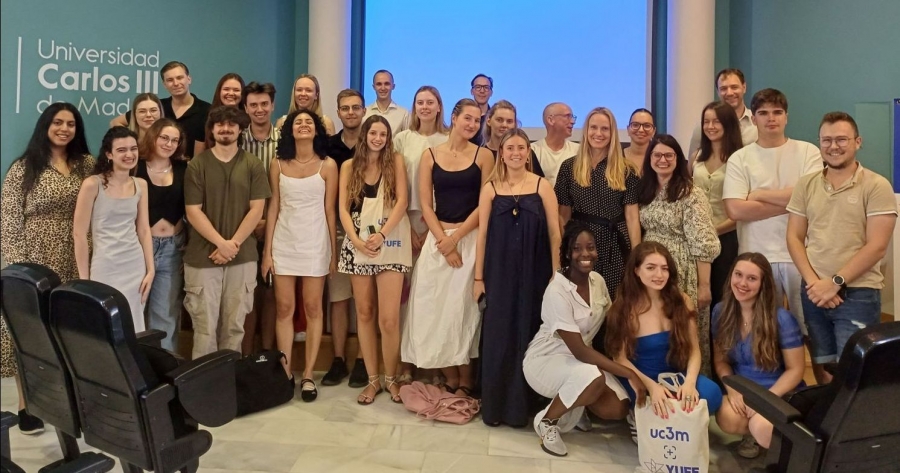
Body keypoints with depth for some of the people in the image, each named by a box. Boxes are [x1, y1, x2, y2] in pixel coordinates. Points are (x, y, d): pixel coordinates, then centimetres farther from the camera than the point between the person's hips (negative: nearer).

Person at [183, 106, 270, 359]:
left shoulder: (253, 165, 4)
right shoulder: (197, 165, 2)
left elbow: (256, 210, -1)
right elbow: (193, 212, -3)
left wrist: (233, 245, -10)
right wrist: (221, 243, -13)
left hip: (243, 257, 1)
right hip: (202, 257, -1)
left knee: (235, 326, 7)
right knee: (205, 326, 1)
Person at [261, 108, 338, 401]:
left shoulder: (327, 165, -1)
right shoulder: (279, 165, 5)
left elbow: (329, 210, 0)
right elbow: (273, 208, 5)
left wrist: (334, 251, -1)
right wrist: (267, 250, 1)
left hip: (315, 243, -2)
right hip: (284, 243, 2)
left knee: (312, 308, 3)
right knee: (284, 308, 4)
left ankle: (308, 375, 10)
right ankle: (285, 371, 14)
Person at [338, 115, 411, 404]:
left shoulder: (396, 162, 5)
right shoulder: (349, 166, 11)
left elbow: (402, 201, -5)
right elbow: (344, 208, 4)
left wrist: (381, 235, -16)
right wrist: (356, 240, -11)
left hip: (391, 246, -3)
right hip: (358, 246, 3)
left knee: (389, 319, -8)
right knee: (364, 313, 7)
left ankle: (391, 378, 11)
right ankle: (373, 379, 18)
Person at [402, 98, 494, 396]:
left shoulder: (483, 156, 1)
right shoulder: (430, 156, 5)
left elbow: (485, 205, -3)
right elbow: (425, 205, 1)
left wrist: (455, 238, -9)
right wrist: (443, 242, -10)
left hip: (471, 239, -2)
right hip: (437, 239, 2)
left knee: (464, 307, 1)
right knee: (436, 307, 3)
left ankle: (465, 382, 12)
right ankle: (450, 379, 17)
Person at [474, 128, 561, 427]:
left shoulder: (542, 186, 1)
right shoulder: (490, 188, 4)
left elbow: (554, 234, 0)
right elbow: (482, 234, 4)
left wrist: (556, 275, -3)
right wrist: (478, 277, 1)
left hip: (534, 274, 0)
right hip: (499, 274, 1)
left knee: (528, 335, 6)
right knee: (497, 337, 4)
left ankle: (522, 405, 22)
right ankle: (494, 406, 18)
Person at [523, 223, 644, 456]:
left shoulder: (598, 280, -4)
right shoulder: (557, 290, -26)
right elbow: (578, 350, -28)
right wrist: (628, 373, -31)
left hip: (580, 359, 7)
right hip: (545, 359, -6)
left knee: (618, 408, -13)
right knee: (593, 377, -36)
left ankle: (572, 403, 18)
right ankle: (546, 420, -10)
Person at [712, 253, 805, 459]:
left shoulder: (781, 319, -14)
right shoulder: (721, 311, -2)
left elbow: (795, 370, -9)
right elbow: (720, 360, 5)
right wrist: (732, 390, -13)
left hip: (779, 393, -2)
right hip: (741, 391, 2)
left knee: (762, 429, -35)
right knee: (727, 419, -33)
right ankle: (751, 432, 3)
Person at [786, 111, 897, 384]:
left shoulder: (876, 186, -5)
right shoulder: (805, 185, 7)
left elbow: (876, 247, -10)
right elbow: (794, 237, 6)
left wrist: (835, 283, -14)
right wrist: (813, 282, -7)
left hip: (858, 294, -4)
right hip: (813, 293, 4)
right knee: (820, 367, 12)